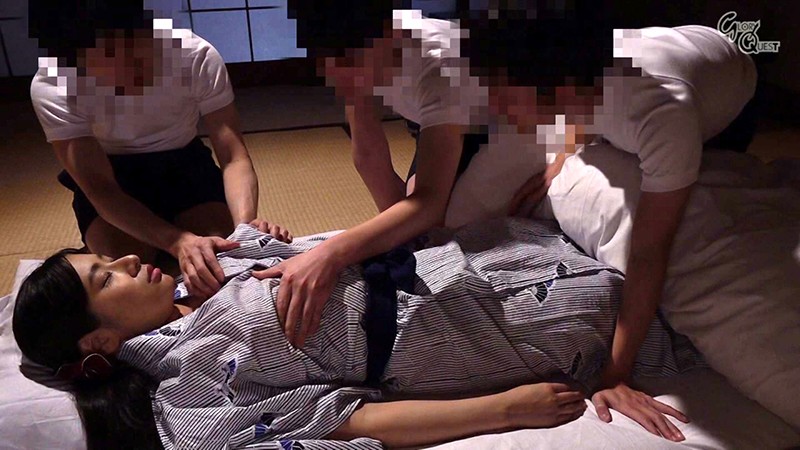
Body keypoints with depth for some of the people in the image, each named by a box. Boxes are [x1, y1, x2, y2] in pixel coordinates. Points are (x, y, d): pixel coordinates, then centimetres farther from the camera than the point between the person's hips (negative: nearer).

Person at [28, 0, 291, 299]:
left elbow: (234, 157, -25)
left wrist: (246, 226, -46)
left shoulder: (196, 55, -26)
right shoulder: (51, 87, -26)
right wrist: (178, 240, -47)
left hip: (185, 166, 1)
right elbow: (101, 189, -29)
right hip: (111, 179, -1)